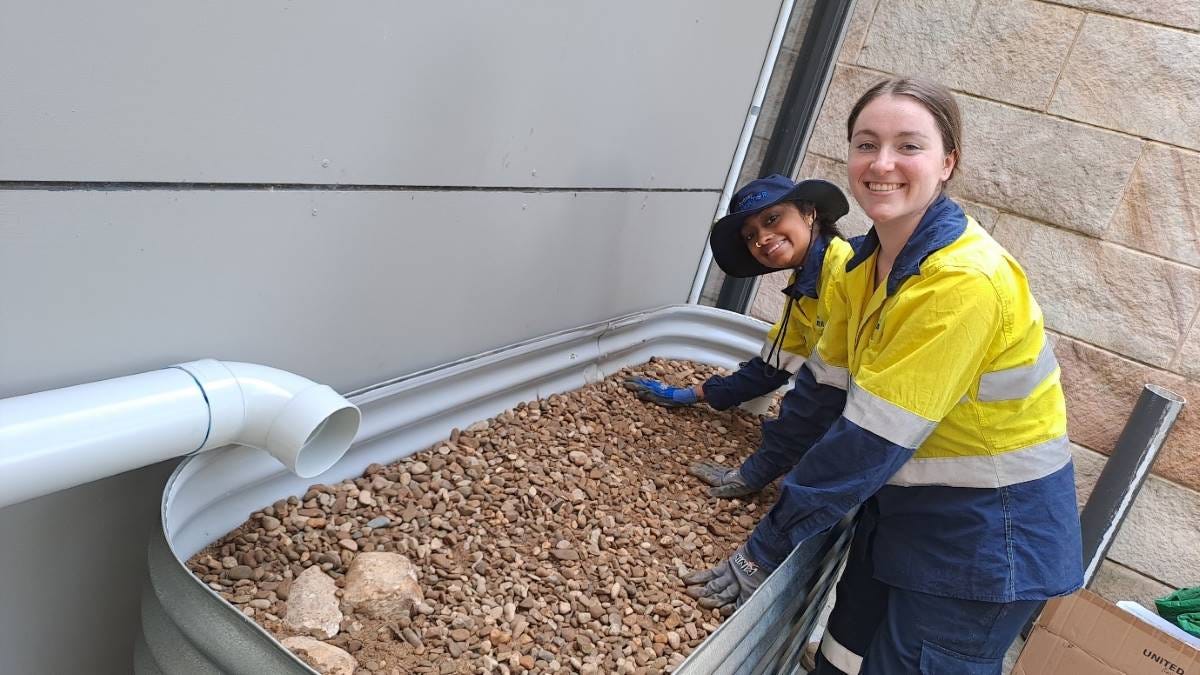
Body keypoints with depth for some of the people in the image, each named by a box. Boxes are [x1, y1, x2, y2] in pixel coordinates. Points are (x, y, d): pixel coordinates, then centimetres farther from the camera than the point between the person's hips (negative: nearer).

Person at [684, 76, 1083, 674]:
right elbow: (830, 382, 8)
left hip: (985, 535, -7)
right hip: (901, 509, 7)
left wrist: (763, 551, -21)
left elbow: (872, 437, -27)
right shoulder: (868, 261, -1)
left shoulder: (965, 281, -27)